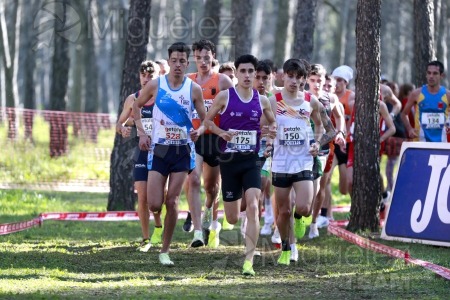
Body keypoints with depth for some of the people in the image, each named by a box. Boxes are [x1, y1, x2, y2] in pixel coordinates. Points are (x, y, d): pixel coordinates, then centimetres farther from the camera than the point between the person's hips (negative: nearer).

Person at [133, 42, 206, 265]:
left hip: (183, 151, 0)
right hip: (159, 149, 0)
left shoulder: (194, 89, -3)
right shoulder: (155, 85, -4)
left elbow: (205, 119, 4)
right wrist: (141, 132, 0)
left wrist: (199, 131, -19)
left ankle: (165, 251, 6)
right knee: (154, 204, -7)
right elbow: (137, 105, 12)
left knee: (172, 202, -4)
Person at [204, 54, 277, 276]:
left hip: (252, 160, 1)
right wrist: (221, 132, -14)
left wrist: (271, 133, -2)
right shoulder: (224, 97, -2)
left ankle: (249, 260, -20)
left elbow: (273, 123, 20)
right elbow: (207, 120, 5)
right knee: (232, 219, 4)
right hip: (229, 160, -1)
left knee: (252, 207, -19)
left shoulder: (262, 100, 5)